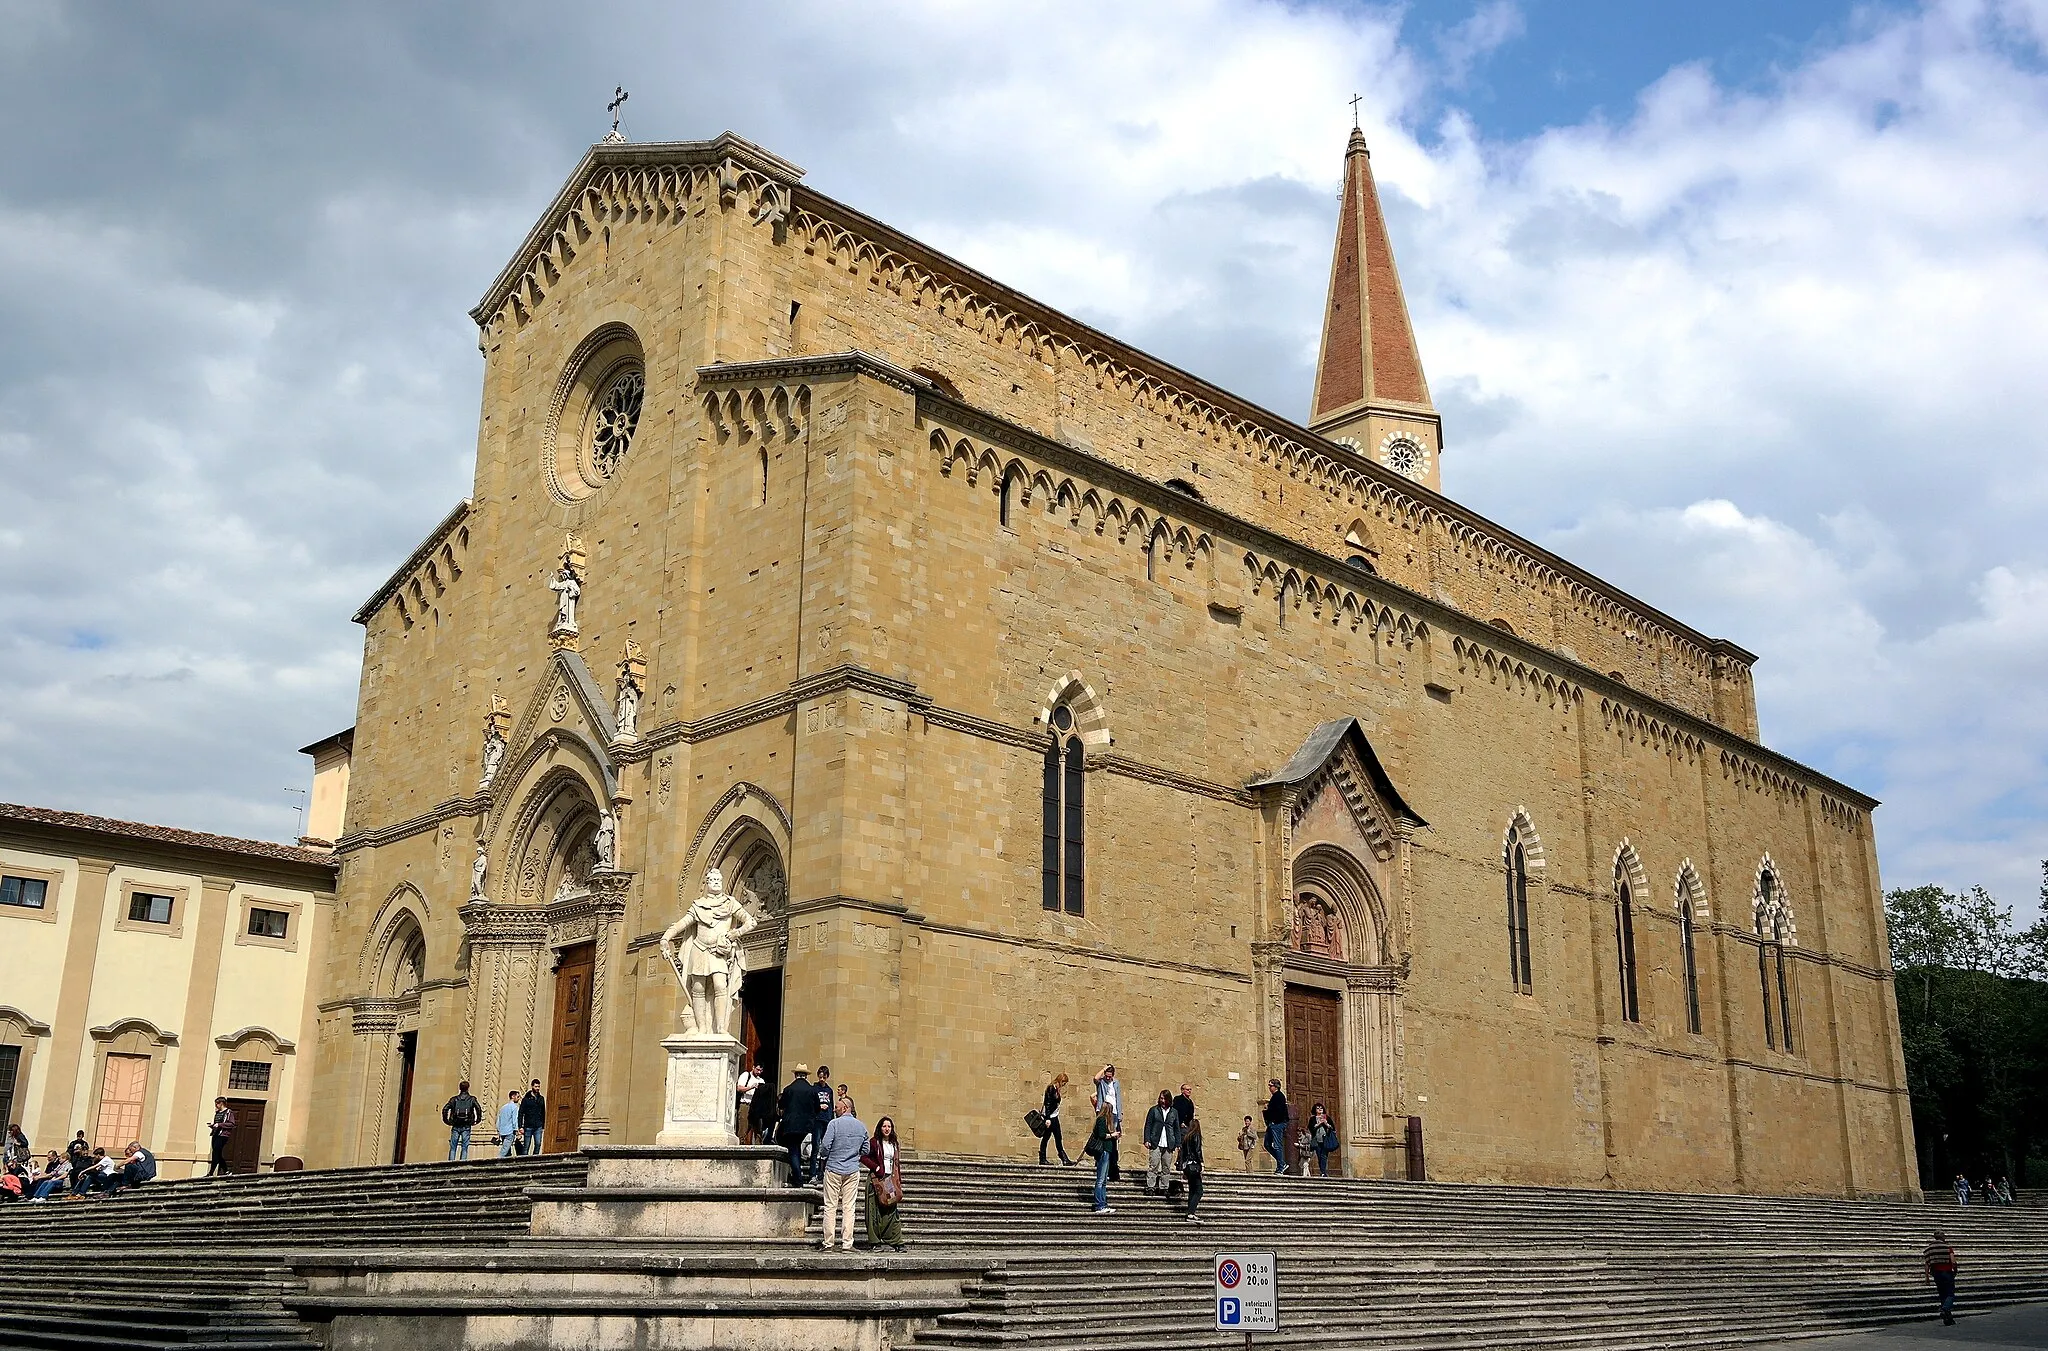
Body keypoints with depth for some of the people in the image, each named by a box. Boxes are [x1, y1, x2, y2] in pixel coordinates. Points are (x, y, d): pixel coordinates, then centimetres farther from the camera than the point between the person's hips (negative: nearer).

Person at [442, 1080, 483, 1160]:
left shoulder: (454, 1099, 7)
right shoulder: (472, 1099, 3)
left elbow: (445, 1109, -4)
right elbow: (479, 1109, -10)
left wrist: (446, 1121, 5)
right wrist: (477, 1120, 2)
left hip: (455, 1126, 1)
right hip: (466, 1126, -1)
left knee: (453, 1148, 7)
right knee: (464, 1148, 2)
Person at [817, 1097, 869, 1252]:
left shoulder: (835, 1123, -9)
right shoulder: (861, 1126, 6)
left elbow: (825, 1146, -13)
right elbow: (866, 1150, 10)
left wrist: (823, 1158, 7)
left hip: (834, 1169, -3)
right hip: (853, 1171, 3)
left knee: (830, 1206, 3)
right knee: (849, 1207, 4)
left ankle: (828, 1242, 5)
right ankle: (847, 1243, 1)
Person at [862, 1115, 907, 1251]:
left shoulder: (895, 1145, 16)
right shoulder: (874, 1143, 0)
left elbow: (897, 1165, 17)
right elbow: (863, 1157, -6)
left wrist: (899, 1184, 12)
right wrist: (876, 1167, -11)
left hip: (891, 1180, 4)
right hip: (876, 1179, -4)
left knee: (892, 1212, 0)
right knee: (875, 1211, -3)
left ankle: (897, 1242, -1)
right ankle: (874, 1242, 2)